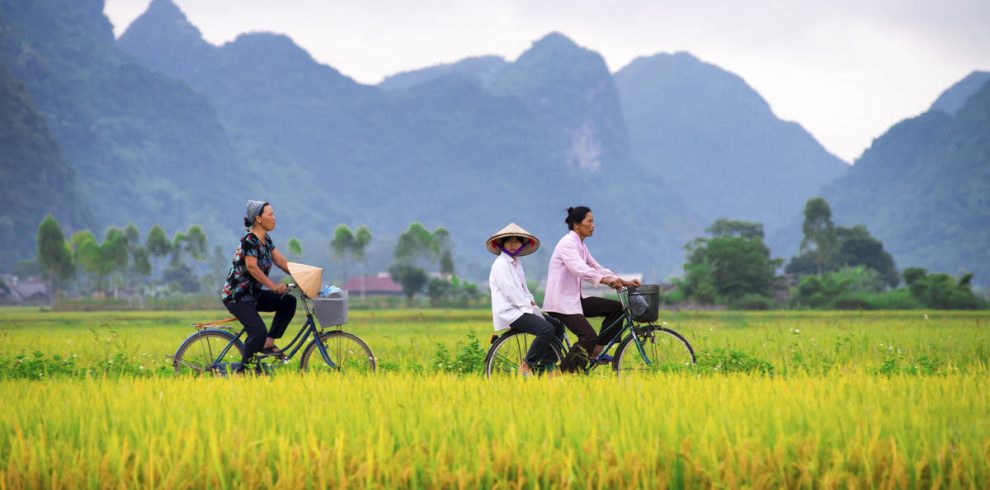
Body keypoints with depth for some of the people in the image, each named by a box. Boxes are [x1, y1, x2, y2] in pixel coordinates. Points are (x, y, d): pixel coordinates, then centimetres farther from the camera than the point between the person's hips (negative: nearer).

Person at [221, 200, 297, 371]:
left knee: (289, 301, -2)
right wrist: (273, 286, -29)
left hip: (253, 294, 9)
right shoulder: (249, 239, -19)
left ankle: (268, 344, 3)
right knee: (259, 333, -23)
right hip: (237, 297, -9)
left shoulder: (266, 239, 8)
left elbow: (280, 260, 7)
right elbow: (252, 267, -26)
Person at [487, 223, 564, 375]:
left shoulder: (516, 264, 20)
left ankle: (544, 367, 8)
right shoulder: (501, 264, -10)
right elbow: (510, 292, -17)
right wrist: (529, 306, -16)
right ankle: (526, 367, -17)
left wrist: (531, 302, 2)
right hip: (509, 313, -10)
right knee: (547, 329, -26)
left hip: (520, 309, 10)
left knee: (558, 327, 5)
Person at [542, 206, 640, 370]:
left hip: (574, 299, 10)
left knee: (616, 307, 3)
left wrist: (624, 282, 4)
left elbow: (597, 268, 17)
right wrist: (606, 280, -40)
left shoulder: (581, 245, 16)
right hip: (561, 302, -10)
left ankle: (595, 353, 5)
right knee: (589, 337, -23)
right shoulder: (568, 243, -15)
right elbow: (580, 269, -30)